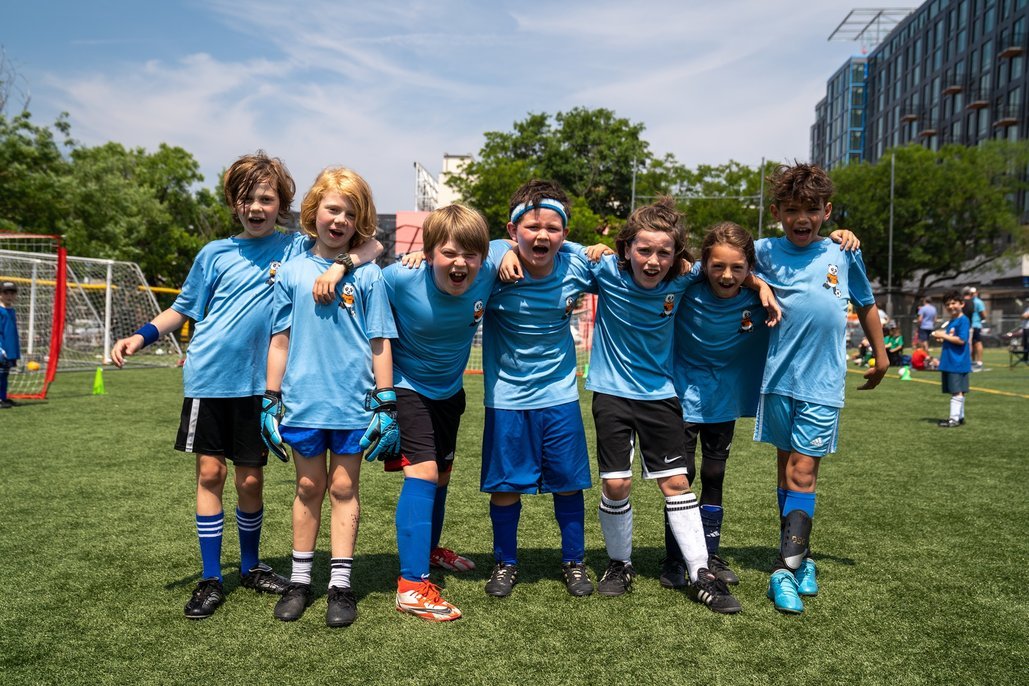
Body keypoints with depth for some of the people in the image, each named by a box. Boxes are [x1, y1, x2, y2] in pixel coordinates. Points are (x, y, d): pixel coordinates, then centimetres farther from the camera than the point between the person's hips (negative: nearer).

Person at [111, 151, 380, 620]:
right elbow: (182, 310, 13)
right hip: (208, 378, 1)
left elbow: (371, 247, -2)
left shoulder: (297, 247, 2)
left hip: (257, 383, 0)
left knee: (250, 480, 6)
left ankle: (251, 567, 28)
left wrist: (340, 264, -21)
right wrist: (141, 336, -2)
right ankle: (210, 580, 15)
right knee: (210, 473, 2)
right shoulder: (215, 254, 6)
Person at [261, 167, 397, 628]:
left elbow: (379, 342, 0)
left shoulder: (367, 275, 0)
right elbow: (280, 339, 7)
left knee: (343, 489, 7)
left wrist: (386, 403, -2)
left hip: (352, 403, -1)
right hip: (302, 401, 2)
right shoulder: (292, 272, 5)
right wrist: (271, 400, 5)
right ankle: (300, 580, 24)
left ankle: (341, 586, 16)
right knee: (309, 487, 12)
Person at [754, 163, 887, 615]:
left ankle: (786, 568, -1)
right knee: (787, 468, 10)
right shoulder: (766, 252, -1)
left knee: (802, 472, -5)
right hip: (780, 378, 1)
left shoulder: (844, 254, 3)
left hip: (823, 383, -1)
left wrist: (881, 356, 23)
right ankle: (800, 555, 25)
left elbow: (866, 304, 16)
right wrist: (757, 285, -8)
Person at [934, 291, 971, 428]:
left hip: (958, 362, -9)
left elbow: (961, 340, -19)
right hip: (949, 362, 9)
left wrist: (944, 335, -13)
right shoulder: (950, 322, 16)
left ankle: (955, 418, -6)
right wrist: (941, 337, 6)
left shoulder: (963, 320, -11)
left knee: (957, 391, -7)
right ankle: (960, 417, 22)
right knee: (955, 391, 14)